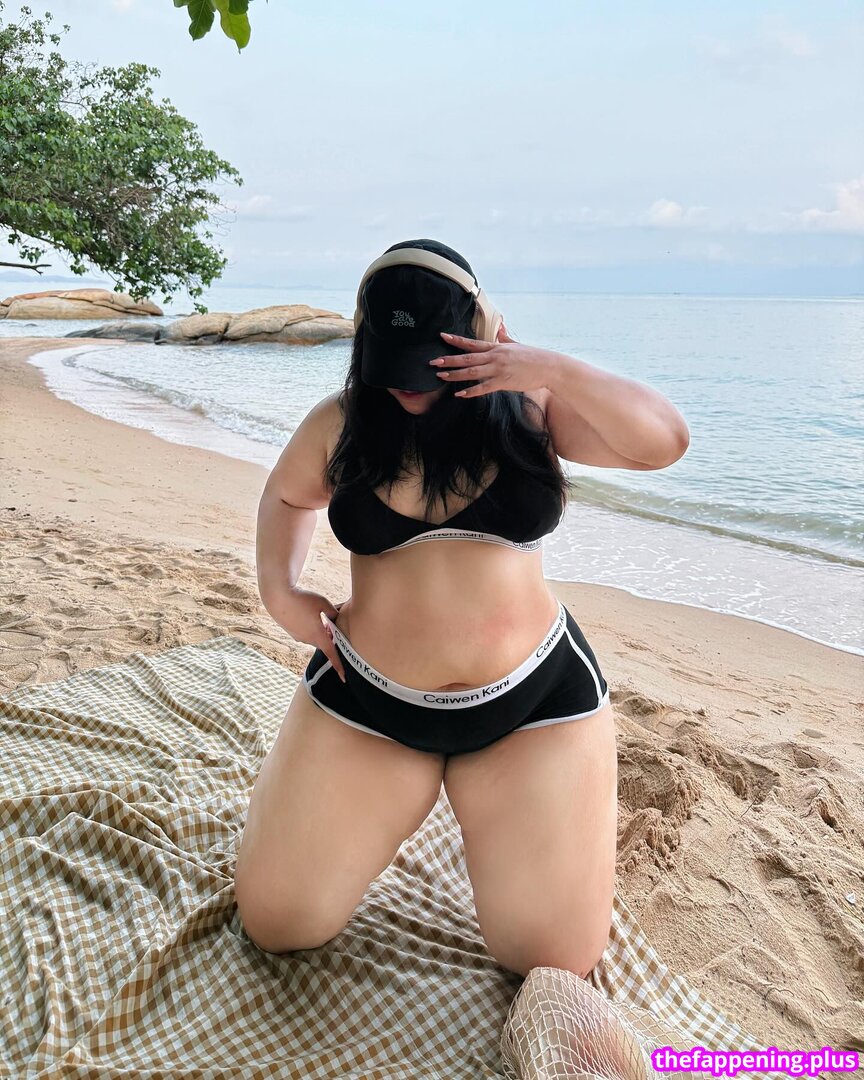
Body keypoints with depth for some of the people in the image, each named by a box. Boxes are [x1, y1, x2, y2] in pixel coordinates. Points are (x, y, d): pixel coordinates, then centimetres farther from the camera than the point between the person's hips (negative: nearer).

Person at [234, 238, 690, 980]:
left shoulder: (530, 410, -6)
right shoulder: (340, 425, -3)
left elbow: (665, 441, -15)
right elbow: (286, 496, 16)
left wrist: (557, 371, -27)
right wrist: (280, 590, 1)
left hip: (536, 699, -1)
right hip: (365, 703, 2)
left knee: (559, 959, 4)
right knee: (276, 925, 6)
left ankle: (475, 799, 30)